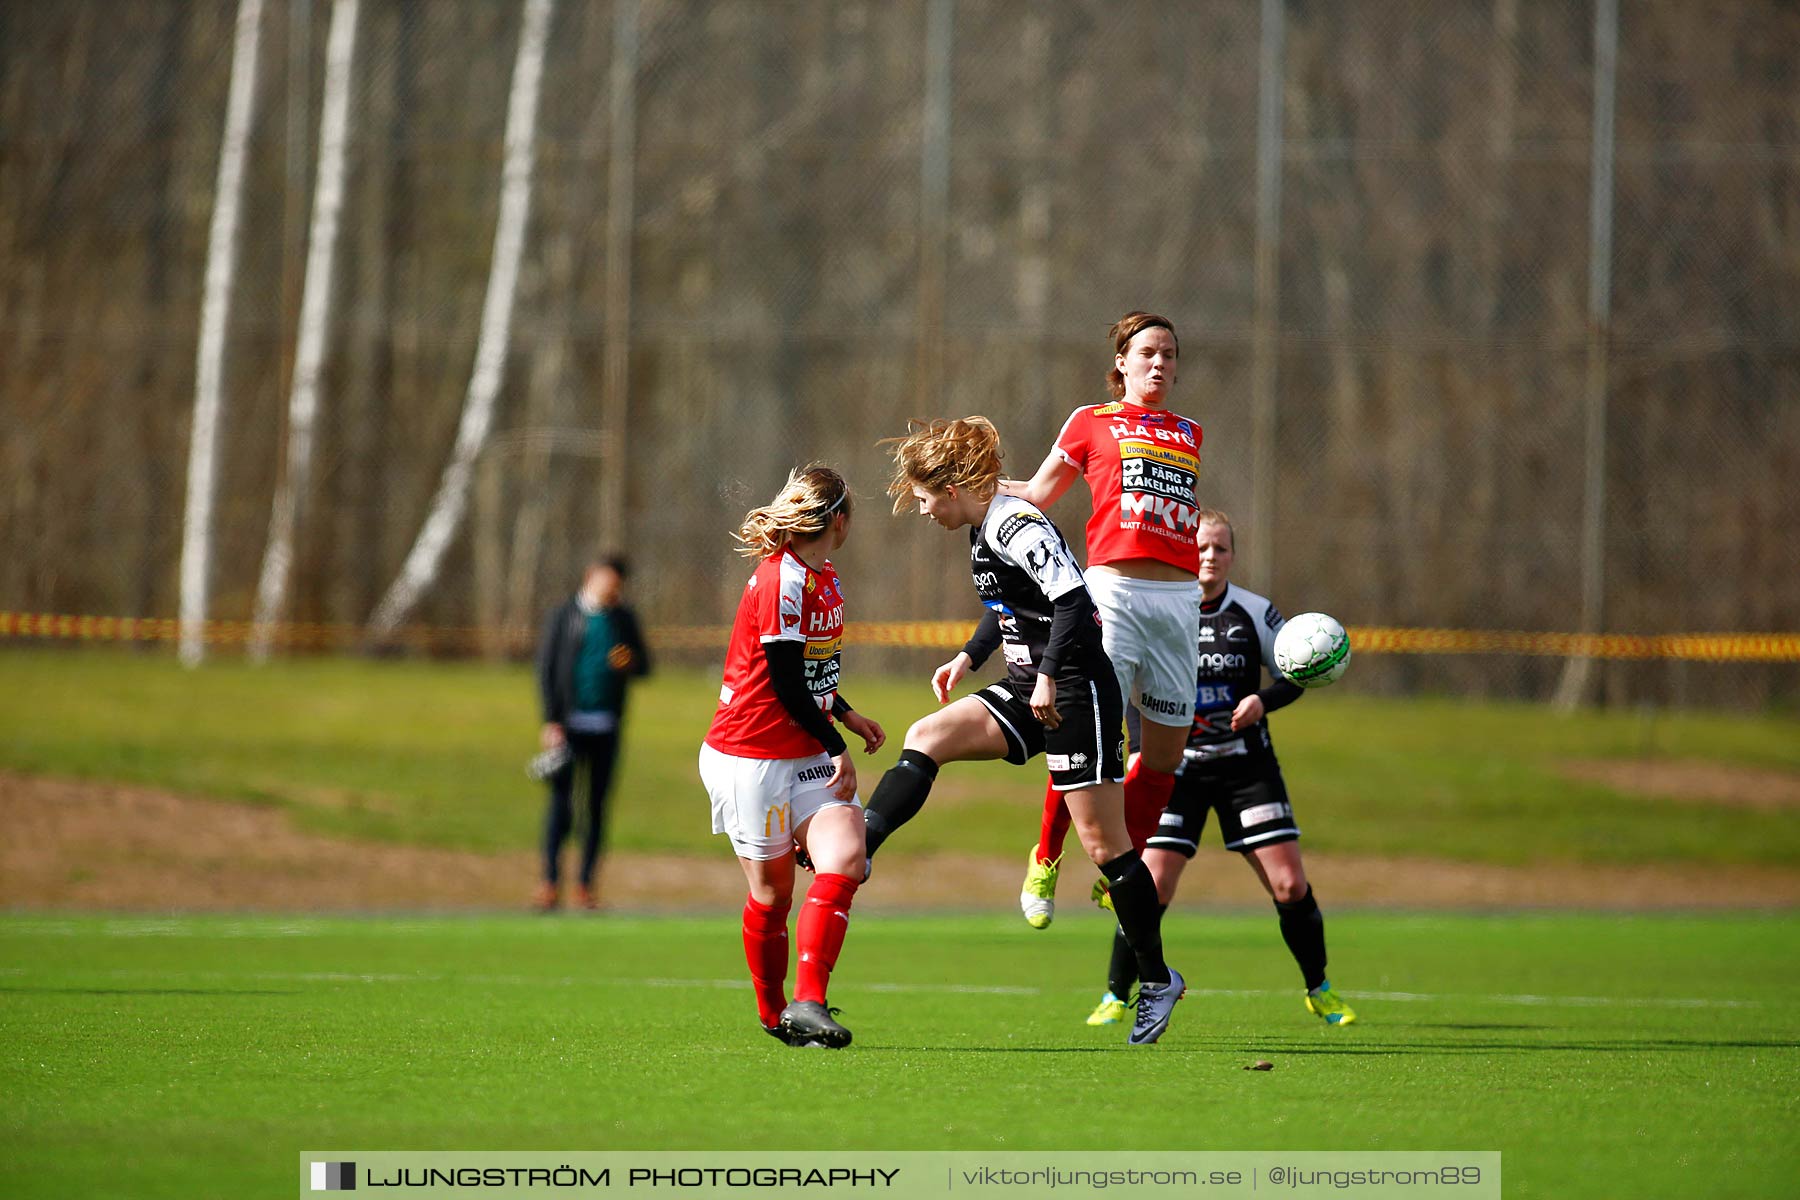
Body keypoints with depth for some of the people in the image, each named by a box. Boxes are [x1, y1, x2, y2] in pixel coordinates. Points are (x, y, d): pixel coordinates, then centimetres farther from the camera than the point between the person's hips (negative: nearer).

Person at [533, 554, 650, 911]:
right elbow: (546, 669, -2)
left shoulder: (623, 618, 11)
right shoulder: (564, 616, 1)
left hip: (606, 727, 3)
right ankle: (550, 881, -6)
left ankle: (585, 885, 7)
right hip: (568, 723, -3)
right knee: (561, 799, -8)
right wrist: (550, 721, -10)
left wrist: (630, 663, -10)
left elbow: (644, 667, 15)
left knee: (597, 806, 2)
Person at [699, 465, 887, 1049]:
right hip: (751, 757, -8)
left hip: (809, 757, 8)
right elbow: (785, 683, -19)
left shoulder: (824, 581, 11)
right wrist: (837, 750, -13)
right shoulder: (780, 581, -18)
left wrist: (847, 716, 15)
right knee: (772, 890, 1)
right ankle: (773, 1015, 19)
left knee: (844, 861, -13)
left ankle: (807, 1005, -17)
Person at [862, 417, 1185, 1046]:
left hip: (1075, 694, -9)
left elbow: (1073, 599, -26)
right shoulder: (983, 533, 12)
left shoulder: (1016, 526, -17)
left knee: (1103, 842, -4)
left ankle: (1157, 979, 5)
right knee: (926, 738, -6)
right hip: (1027, 692, 9)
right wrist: (967, 657, 18)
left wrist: (1048, 677, -26)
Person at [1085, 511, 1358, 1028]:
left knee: (1290, 886, -4)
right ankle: (1116, 996, 3)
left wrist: (1262, 700, -13)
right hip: (1179, 768, -1)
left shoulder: (1255, 613, -2)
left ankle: (1319, 990, 17)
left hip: (1247, 766, 1)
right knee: (1151, 884, -12)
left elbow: (1295, 675, 6)